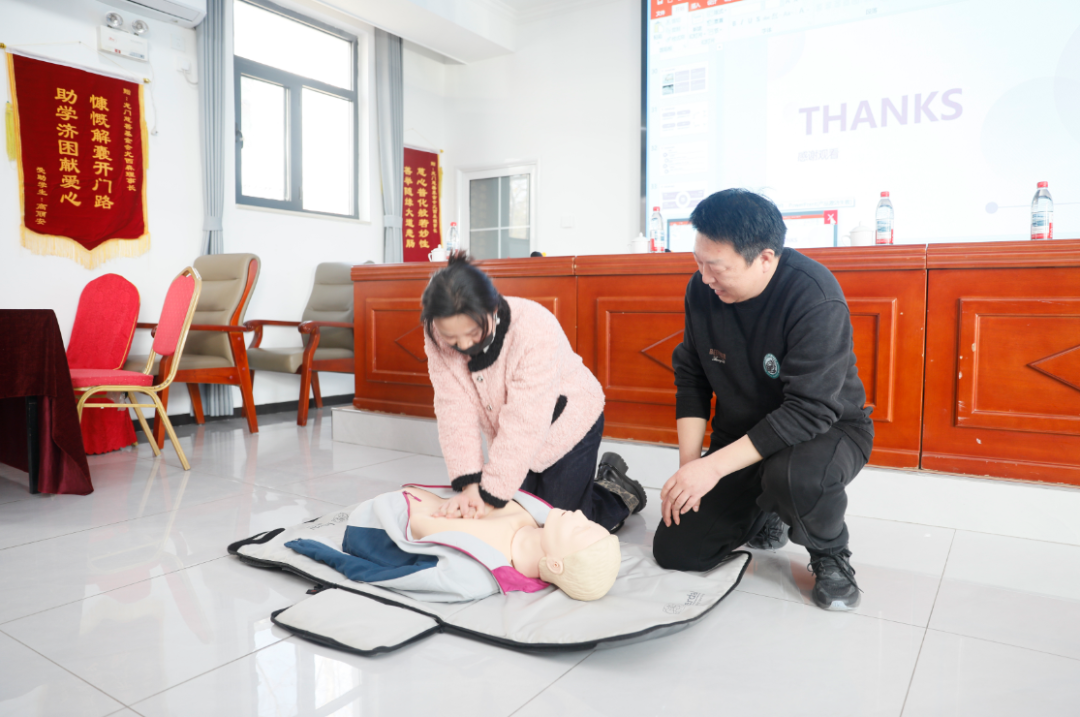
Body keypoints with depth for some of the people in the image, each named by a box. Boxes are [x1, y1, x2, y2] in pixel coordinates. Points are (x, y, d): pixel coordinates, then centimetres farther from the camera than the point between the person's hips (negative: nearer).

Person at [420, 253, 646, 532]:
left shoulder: (535, 330, -36)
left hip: (567, 429, -5)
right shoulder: (438, 337, -20)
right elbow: (454, 409, -23)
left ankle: (617, 490, 25)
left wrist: (488, 496, -35)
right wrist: (468, 484, -32)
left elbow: (525, 424, -36)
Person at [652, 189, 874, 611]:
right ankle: (764, 516, 25)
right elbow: (690, 378, -1)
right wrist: (688, 465, -10)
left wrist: (714, 466, -34)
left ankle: (830, 556, -5)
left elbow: (809, 410, -32)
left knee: (793, 473, -41)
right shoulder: (702, 289, -11)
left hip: (827, 429, -4)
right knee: (674, 551, -4)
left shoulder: (815, 297, -28)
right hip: (741, 436, 5)